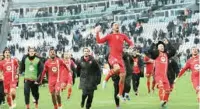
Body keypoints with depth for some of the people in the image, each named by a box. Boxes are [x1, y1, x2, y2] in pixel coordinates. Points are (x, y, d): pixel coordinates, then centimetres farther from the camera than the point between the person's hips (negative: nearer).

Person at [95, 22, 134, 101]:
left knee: (123, 76, 3)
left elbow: (130, 43, 21)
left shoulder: (123, 36, 14)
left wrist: (131, 47, 0)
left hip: (120, 58, 5)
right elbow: (99, 41, 0)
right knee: (117, 68, -38)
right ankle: (106, 79, -13)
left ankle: (120, 94, 18)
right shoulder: (109, 36, 4)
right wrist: (97, 33, -11)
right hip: (112, 57, -5)